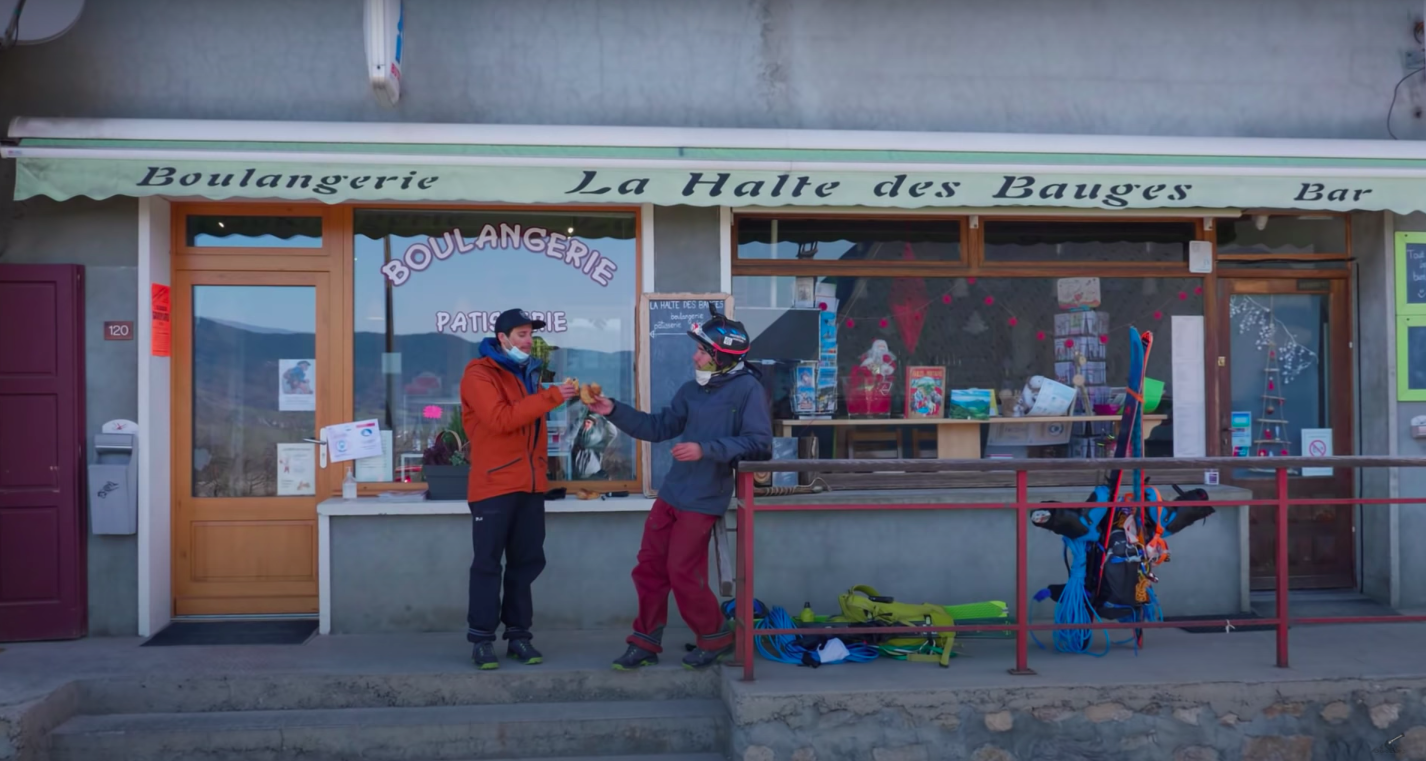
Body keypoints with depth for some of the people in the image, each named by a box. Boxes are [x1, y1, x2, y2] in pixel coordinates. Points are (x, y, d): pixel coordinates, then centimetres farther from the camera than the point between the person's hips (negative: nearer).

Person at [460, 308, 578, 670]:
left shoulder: (529, 373, 17)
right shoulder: (479, 374, -8)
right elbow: (501, 419, -22)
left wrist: (542, 463, 12)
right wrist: (550, 397, -23)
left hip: (530, 485, 7)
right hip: (494, 486, -7)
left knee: (526, 561, 8)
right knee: (488, 563, -2)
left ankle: (518, 634, 16)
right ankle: (482, 639, 4)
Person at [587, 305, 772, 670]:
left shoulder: (748, 389, -12)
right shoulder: (692, 390, 10)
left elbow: (759, 443, -20)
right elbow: (658, 427, 13)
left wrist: (705, 450, -27)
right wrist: (613, 410, 4)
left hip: (703, 500, -7)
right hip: (671, 492, 7)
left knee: (682, 573, -3)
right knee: (649, 566, 9)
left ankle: (716, 639, 17)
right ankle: (646, 643, 21)